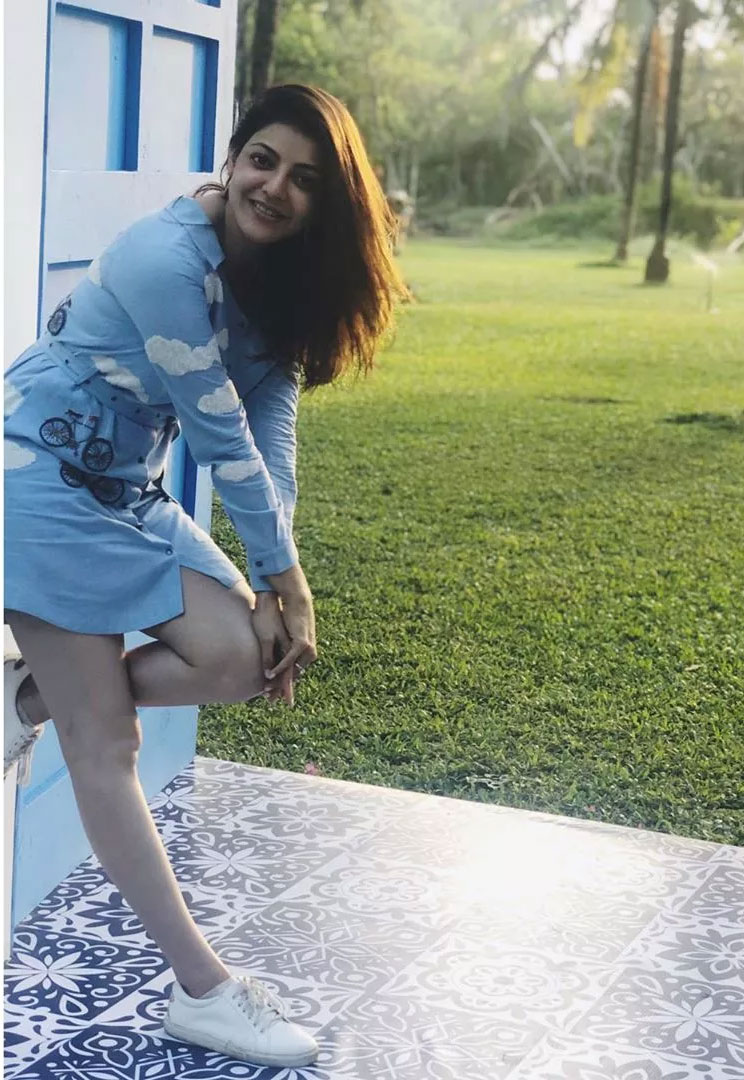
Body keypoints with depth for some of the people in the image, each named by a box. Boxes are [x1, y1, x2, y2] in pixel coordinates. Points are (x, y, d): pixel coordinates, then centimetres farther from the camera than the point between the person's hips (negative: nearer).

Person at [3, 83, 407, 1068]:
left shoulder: (276, 281, 2)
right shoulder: (168, 261, -24)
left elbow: (271, 431, -3)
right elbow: (221, 436, -19)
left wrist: (277, 586, -11)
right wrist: (283, 572, -9)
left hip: (127, 492, 9)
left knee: (246, 654, -9)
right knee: (102, 743, -5)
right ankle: (201, 986, 2)